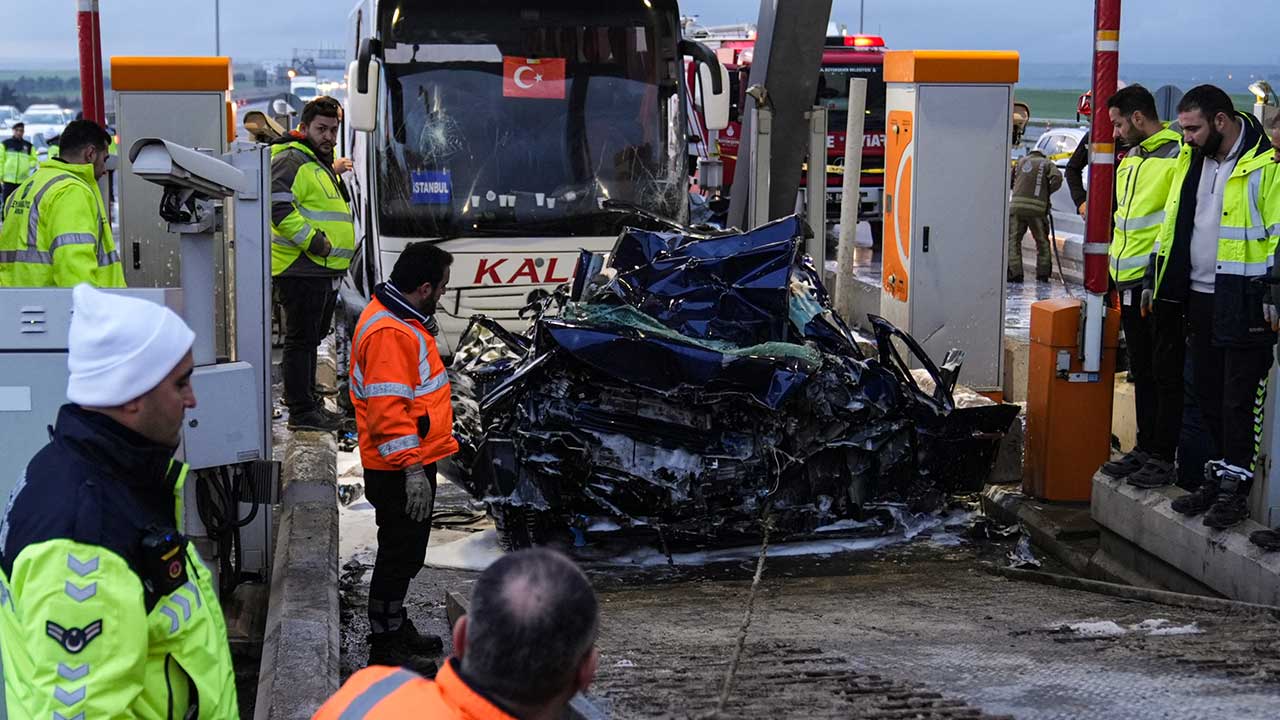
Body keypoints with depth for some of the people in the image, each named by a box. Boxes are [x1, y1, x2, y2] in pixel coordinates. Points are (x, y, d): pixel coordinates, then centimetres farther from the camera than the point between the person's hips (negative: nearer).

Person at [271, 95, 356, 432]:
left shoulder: (325, 163, 22)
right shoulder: (290, 160, -11)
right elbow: (278, 207, -23)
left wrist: (343, 247, 24)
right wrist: (311, 239, -25)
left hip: (326, 270, 10)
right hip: (301, 269, -10)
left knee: (313, 337, 19)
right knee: (301, 339, -7)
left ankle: (304, 396, 31)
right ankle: (302, 411, -4)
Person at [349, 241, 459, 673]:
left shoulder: (402, 320, 11)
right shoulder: (391, 333, -24)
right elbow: (389, 411, -27)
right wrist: (413, 470, -27)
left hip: (411, 463, 11)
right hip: (401, 470, -11)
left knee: (405, 553, 21)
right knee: (399, 553, -1)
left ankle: (397, 628, 35)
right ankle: (386, 650, 8)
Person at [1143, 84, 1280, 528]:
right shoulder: (1191, 159, 11)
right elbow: (1172, 224, 19)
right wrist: (1155, 280, 17)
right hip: (1200, 299, 7)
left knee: (1241, 400, -2)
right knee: (1209, 396, 13)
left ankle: (1234, 488, 4)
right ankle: (1219, 477, 23)